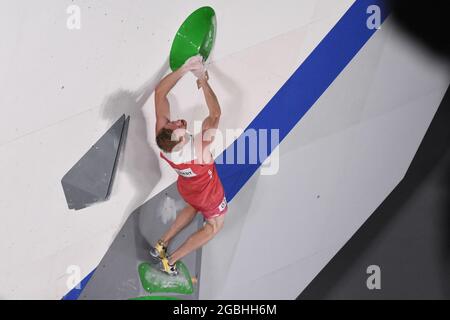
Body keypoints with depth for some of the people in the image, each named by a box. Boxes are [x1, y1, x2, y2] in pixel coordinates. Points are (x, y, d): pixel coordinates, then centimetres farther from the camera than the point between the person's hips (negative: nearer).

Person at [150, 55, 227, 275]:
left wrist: (185, 69, -33)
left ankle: (161, 245, 37)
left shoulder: (163, 135, -33)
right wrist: (204, 82, -31)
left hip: (186, 187, 5)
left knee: (193, 207, 37)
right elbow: (215, 113, -40)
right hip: (208, 193, -5)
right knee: (214, 226, 23)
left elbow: (159, 92, -30)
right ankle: (170, 261, 18)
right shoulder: (200, 149, -46)